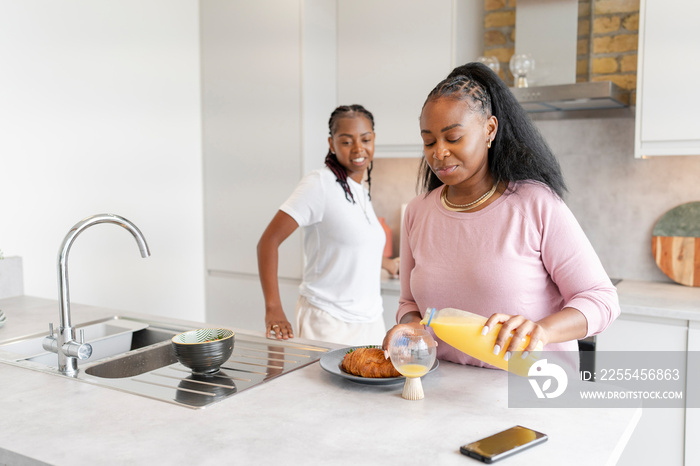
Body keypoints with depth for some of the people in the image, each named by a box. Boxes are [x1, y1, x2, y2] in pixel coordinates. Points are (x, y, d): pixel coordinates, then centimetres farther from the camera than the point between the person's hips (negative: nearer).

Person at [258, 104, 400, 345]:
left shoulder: (361, 189, 11)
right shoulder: (319, 183, -12)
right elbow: (268, 241, -16)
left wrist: (388, 263, 45)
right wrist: (273, 309, -23)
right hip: (328, 323, -7)